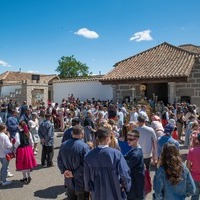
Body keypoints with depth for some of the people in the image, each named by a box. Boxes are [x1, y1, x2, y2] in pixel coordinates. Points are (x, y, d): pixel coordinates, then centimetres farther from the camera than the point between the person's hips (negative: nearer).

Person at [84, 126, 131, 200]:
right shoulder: (116, 154, -23)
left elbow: (87, 176, -3)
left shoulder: (89, 155, -13)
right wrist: (126, 186, -1)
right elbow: (124, 174, -21)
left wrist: (88, 188, 14)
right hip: (114, 194, -2)